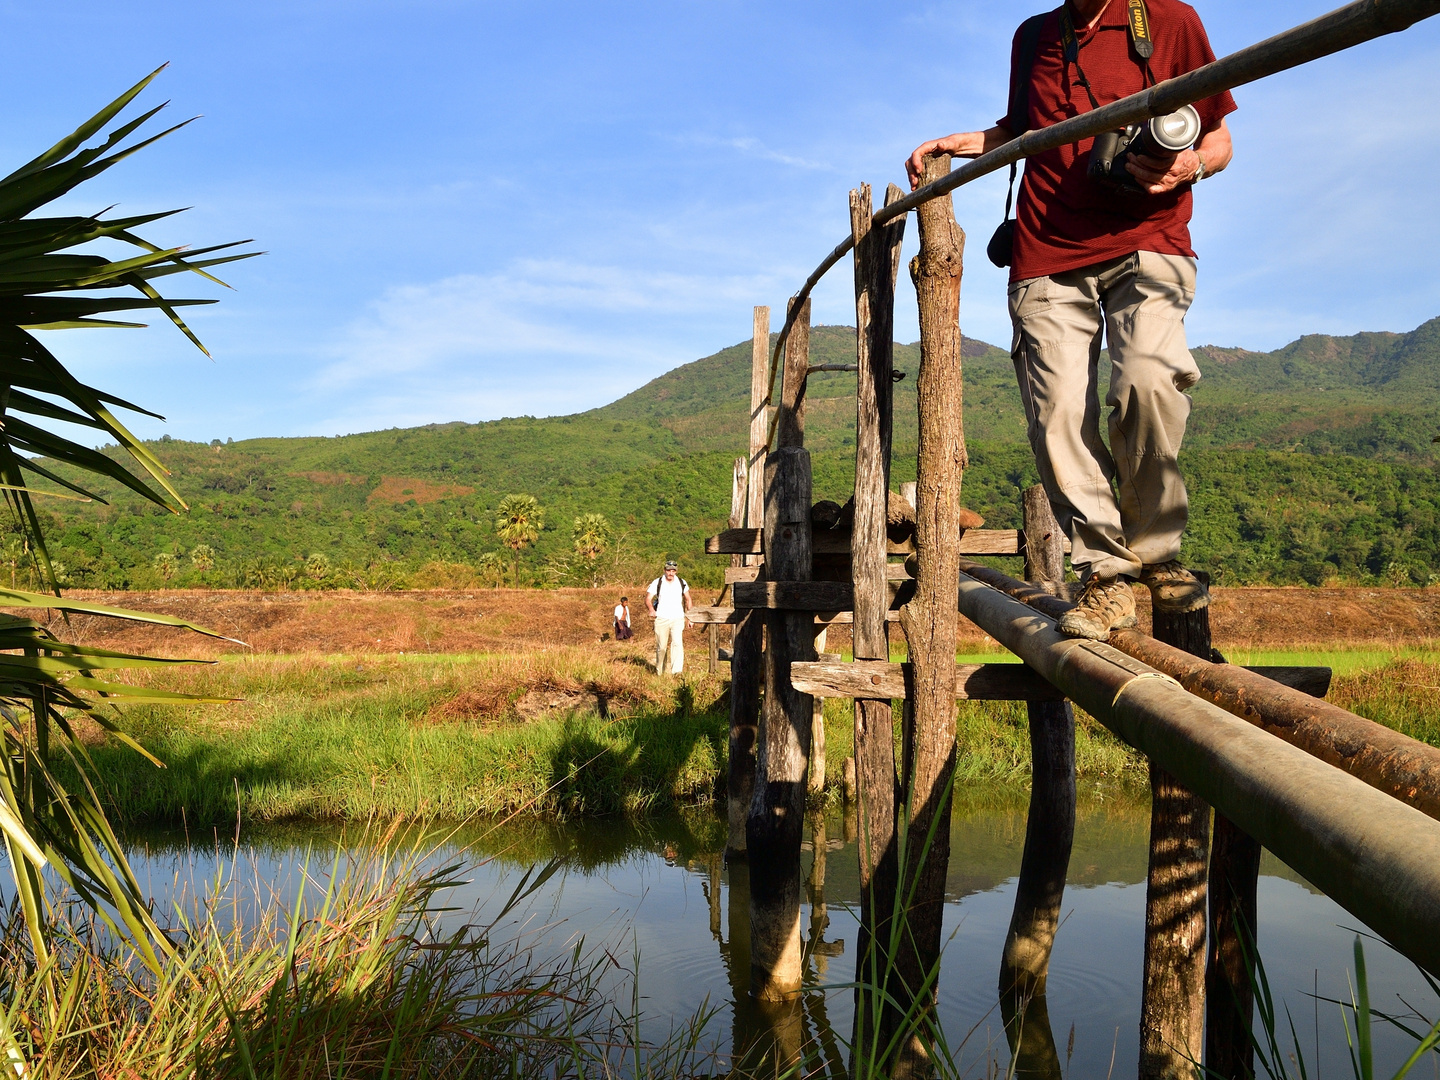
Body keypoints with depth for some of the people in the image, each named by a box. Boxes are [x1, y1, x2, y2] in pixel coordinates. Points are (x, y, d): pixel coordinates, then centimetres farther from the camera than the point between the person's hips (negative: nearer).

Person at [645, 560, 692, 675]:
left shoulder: (682, 583, 6)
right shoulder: (657, 583, 0)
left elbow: (687, 599, 18)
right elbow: (648, 599, 1)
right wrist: (651, 610, -19)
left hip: (677, 619, 1)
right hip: (661, 618, 0)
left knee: (677, 643, -18)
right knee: (661, 646, 4)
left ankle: (677, 670, -23)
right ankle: (659, 671, 22)